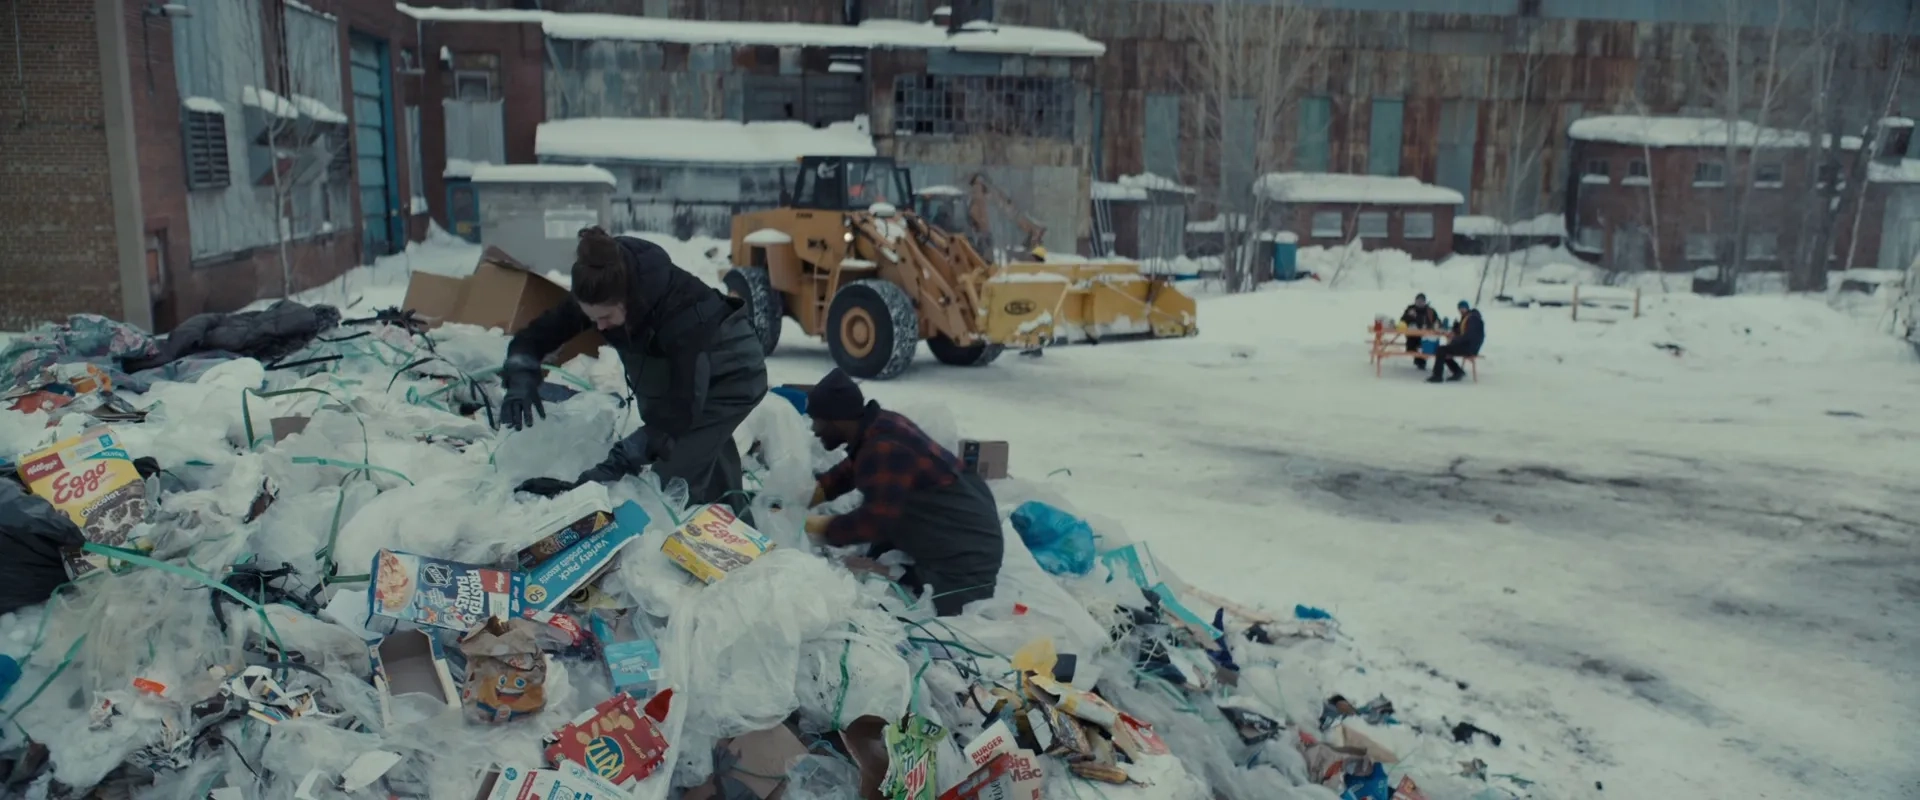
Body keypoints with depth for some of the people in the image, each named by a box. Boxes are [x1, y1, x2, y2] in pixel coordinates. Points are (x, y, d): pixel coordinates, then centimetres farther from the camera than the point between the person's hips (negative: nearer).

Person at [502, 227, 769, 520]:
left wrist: (617, 463, -43)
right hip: (684, 372, 7)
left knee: (673, 479, -16)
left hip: (732, 374, -7)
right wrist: (521, 376, -35)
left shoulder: (682, 311, -40)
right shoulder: (602, 294, -22)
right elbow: (539, 332, -13)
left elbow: (681, 407, -38)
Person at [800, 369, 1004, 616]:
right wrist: (805, 501, 11)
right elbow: (848, 473, 20)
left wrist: (822, 528, -16)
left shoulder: (883, 449, -27)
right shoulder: (880, 425, 4)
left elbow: (876, 521, -30)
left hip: (966, 556, -10)